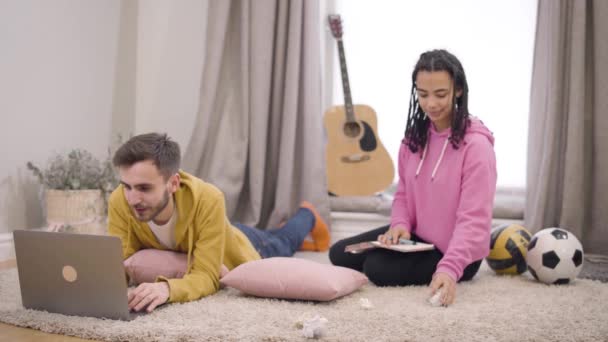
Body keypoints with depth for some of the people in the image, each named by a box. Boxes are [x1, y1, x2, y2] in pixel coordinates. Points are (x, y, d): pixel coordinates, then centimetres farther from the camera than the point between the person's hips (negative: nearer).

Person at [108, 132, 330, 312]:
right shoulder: (119, 202, -37)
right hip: (186, 257, 3)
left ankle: (307, 215, 66)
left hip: (243, 250, -3)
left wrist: (167, 288, -66)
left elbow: (207, 276, -45)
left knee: (281, 244, 34)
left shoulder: (208, 200, -48)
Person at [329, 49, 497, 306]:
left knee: (379, 269, -23)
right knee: (340, 255, 2)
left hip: (457, 251, -7)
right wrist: (400, 224, -13)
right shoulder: (415, 136, 1)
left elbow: (473, 219, -28)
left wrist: (449, 269, -40)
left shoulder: (476, 144, -22)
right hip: (417, 237, 8)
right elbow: (403, 193, 9)